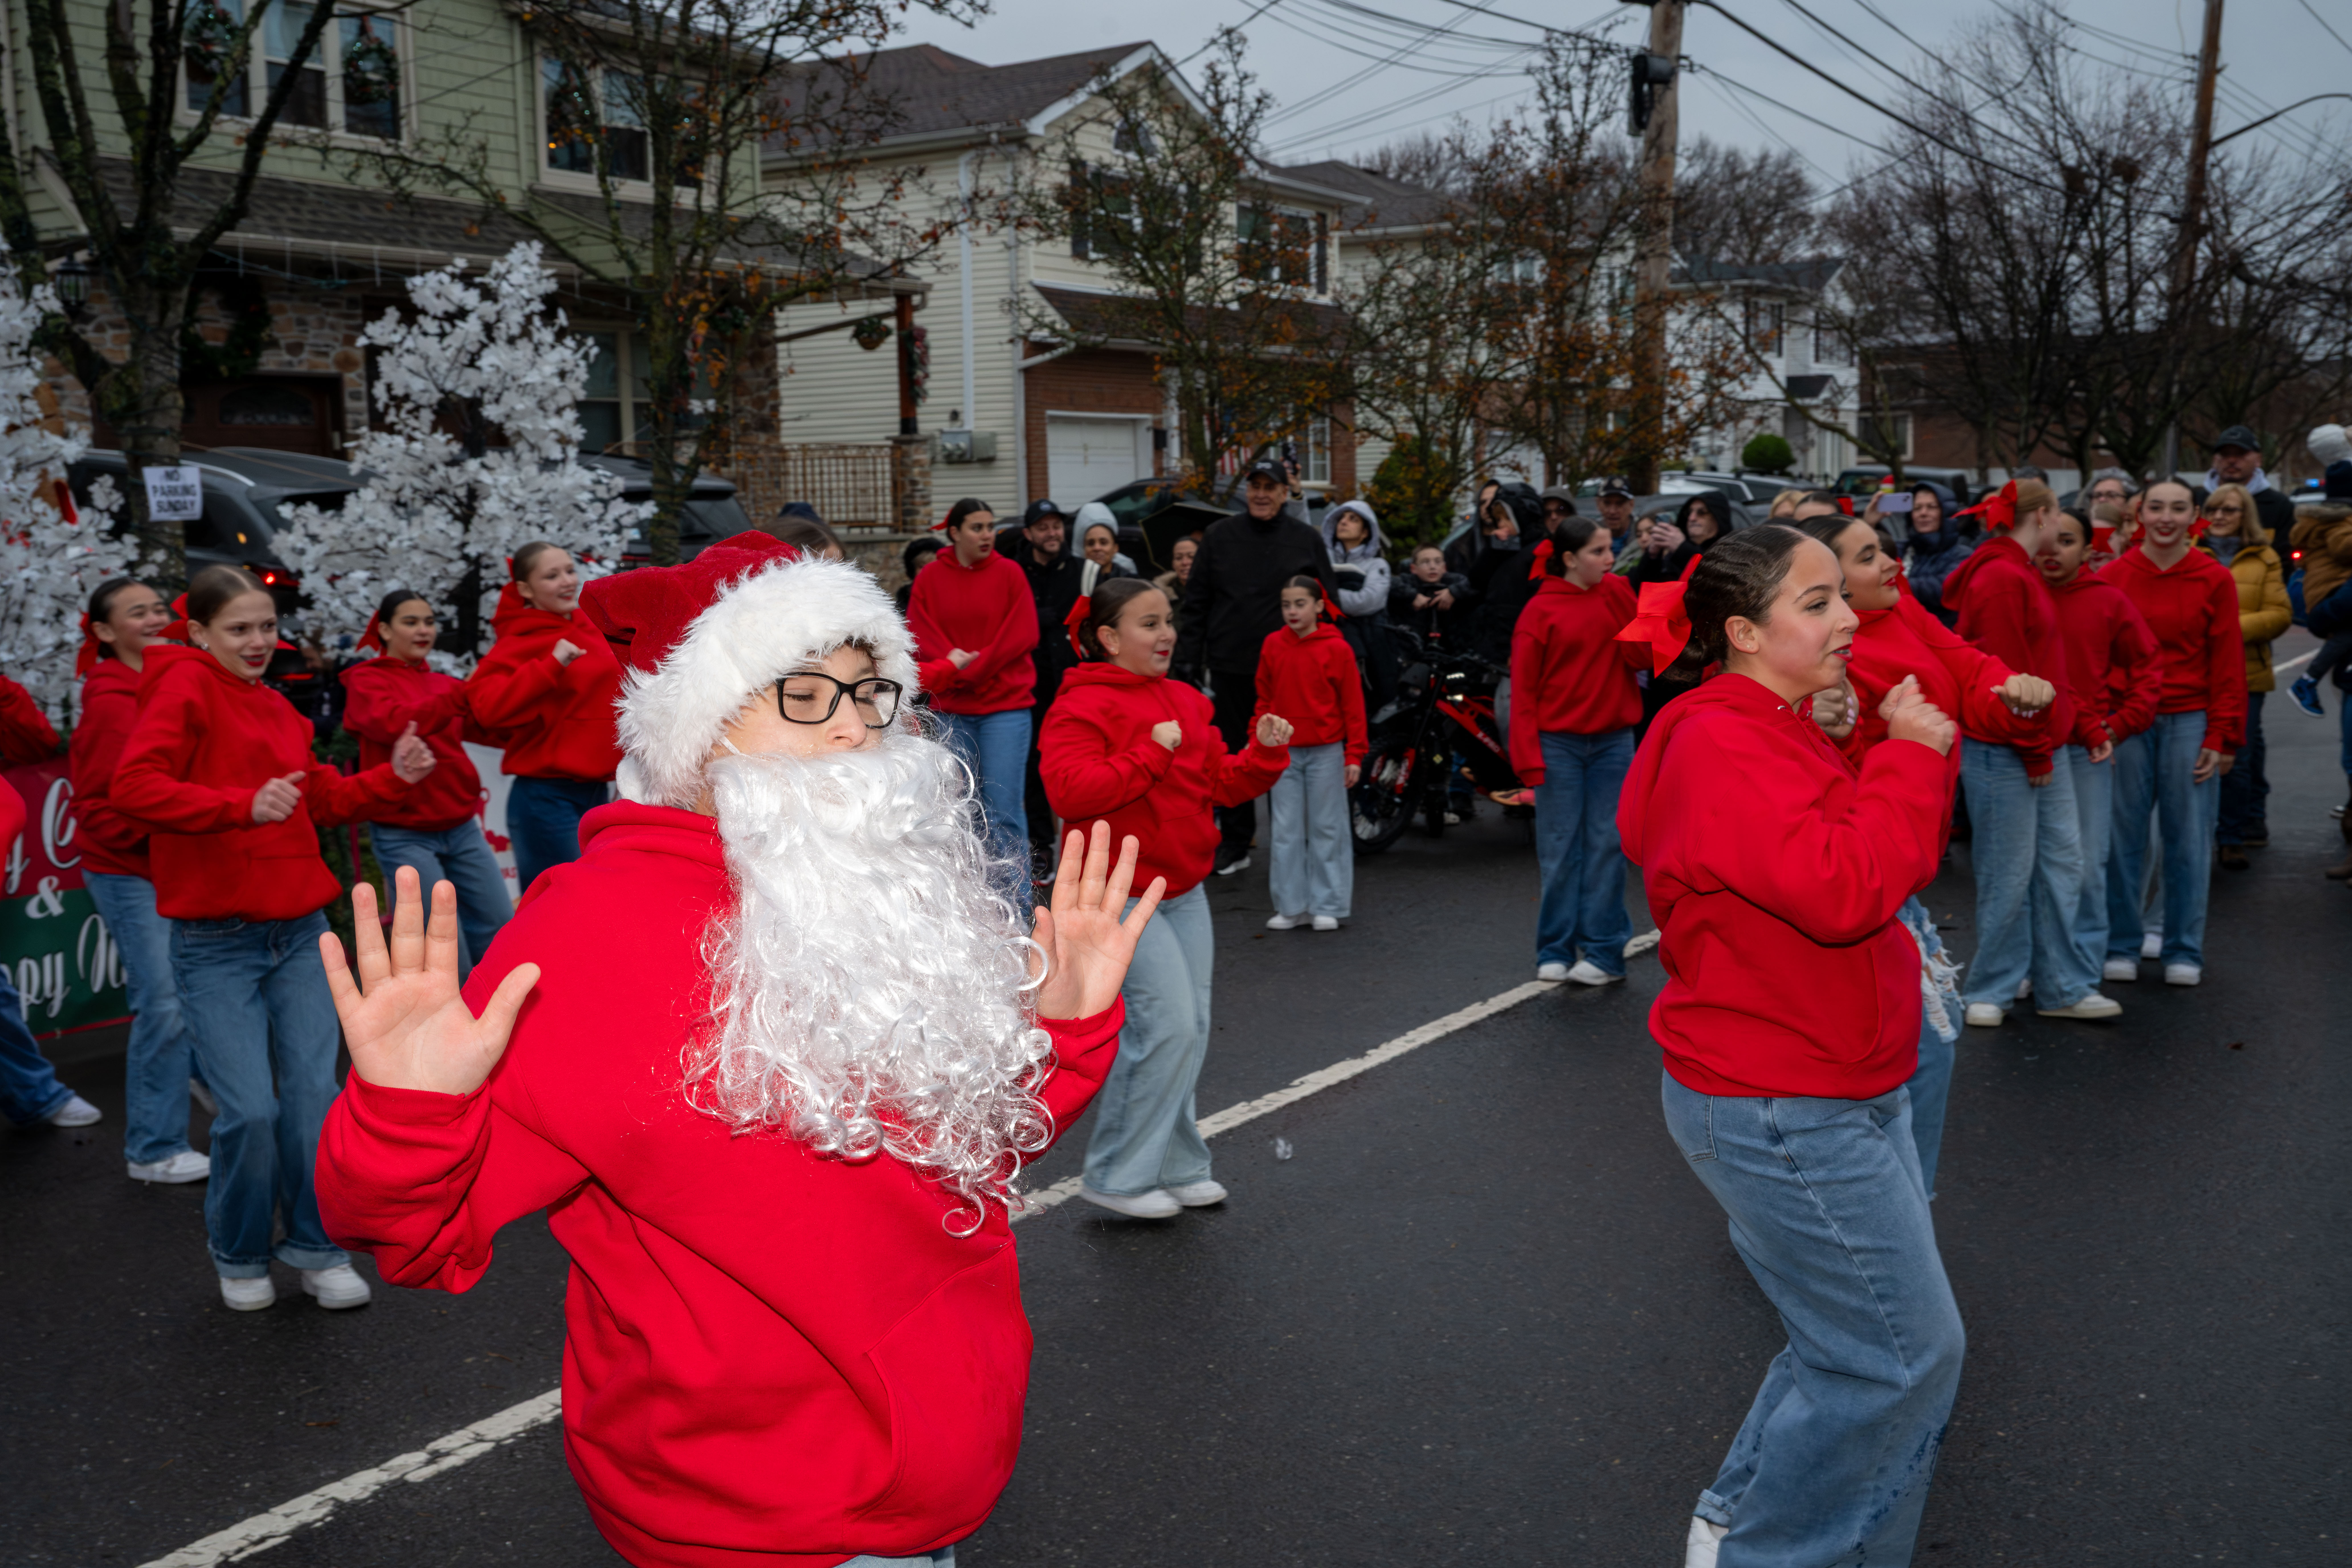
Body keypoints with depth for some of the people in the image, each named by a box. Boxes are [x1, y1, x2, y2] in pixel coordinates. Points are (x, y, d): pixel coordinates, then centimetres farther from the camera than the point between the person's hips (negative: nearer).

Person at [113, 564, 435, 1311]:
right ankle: (239, 1254, 19)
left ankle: (315, 1246, 19)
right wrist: (244, 806, -28)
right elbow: (134, 785, -19)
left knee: (315, 1094, 2)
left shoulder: (277, 708, 14)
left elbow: (324, 799, 20)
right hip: (216, 943, -5)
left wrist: (392, 777, 4)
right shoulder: (185, 687, -6)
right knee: (251, 1110, -6)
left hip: (299, 933, 5)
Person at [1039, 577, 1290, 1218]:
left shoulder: (1185, 702, 15)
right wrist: (1151, 754, -23)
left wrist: (1265, 752, -1)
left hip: (1184, 890, 9)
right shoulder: (1082, 706, -11)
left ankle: (1174, 1168, 24)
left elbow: (1223, 783, 17)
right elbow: (1070, 792, -24)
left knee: (1190, 1027, 10)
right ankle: (1117, 1177, 1)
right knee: (1167, 1023, -13)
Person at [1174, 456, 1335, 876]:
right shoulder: (1220, 536, 6)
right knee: (1232, 757, 8)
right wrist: (1188, 659, 0)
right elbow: (1196, 602, 7)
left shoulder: (1306, 540, 5)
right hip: (1230, 668, 1)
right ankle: (1234, 841, 18)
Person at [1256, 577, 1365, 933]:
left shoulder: (1338, 649, -7)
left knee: (1327, 829, 5)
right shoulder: (1273, 645, 2)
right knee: (1286, 830, 6)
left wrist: (1355, 755, -5)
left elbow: (1353, 705, -4)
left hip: (1326, 753, -3)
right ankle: (1292, 906, 14)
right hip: (1283, 753, 3)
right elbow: (1265, 699, 10)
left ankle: (1328, 906, 13)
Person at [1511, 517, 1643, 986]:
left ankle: (1604, 951, 8)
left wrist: (1621, 603, -13)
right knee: (1560, 848, 3)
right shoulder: (1541, 610, -4)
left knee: (1607, 844, 3)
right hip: (1558, 741, -2)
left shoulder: (1618, 592, 6)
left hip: (1613, 740, 2)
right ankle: (1556, 951, 11)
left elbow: (1642, 657, 1)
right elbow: (1524, 689, -5)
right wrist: (1528, 758, -10)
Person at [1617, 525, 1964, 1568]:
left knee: (1858, 1340, 20)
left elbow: (1891, 866, 15)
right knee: (1903, 1356, 1)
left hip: (1834, 1097, 10)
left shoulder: (1774, 734, 12)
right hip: (1781, 1116, -10)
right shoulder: (1722, 747, -21)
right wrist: (1911, 758, -21)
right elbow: (1843, 893, -30)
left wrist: (1913, 753, 2)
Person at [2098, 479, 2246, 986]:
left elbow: (2228, 663, 4)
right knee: (2123, 837, 3)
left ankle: (2184, 952, 16)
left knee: (2188, 840, 4)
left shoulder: (2215, 580, 3)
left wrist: (2222, 737, -2)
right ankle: (2121, 948, 15)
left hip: (2190, 721, 0)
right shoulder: (2113, 578, 4)